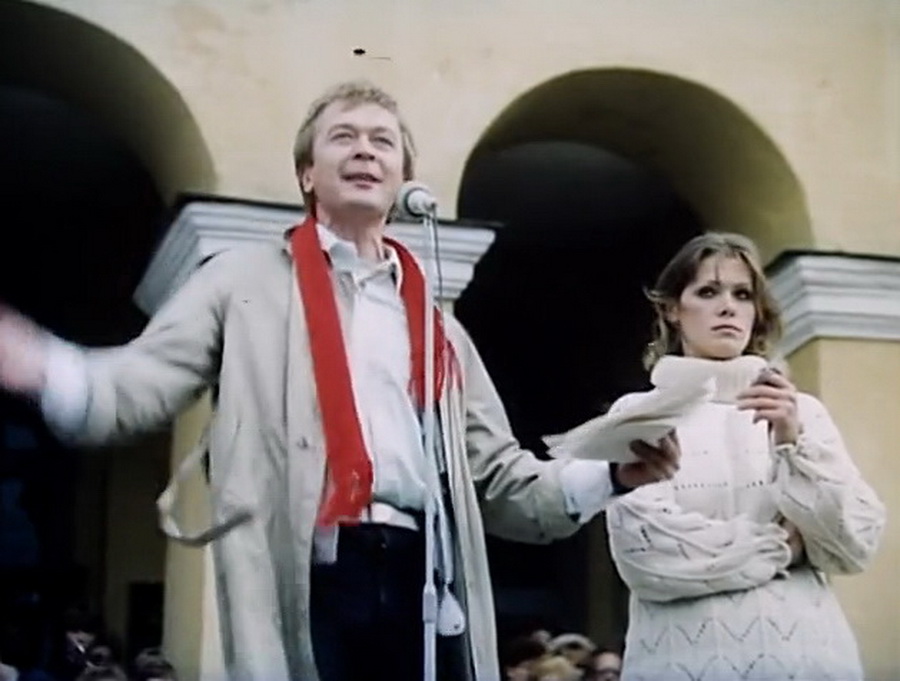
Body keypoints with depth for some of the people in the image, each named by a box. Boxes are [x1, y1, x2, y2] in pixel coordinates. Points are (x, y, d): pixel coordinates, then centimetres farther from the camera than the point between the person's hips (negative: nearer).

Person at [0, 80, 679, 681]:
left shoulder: (438, 327, 25)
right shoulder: (247, 279, 14)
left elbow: (495, 477, 22)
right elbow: (147, 380, 2)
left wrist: (610, 474, 6)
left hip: (425, 580, 4)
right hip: (305, 579, -3)